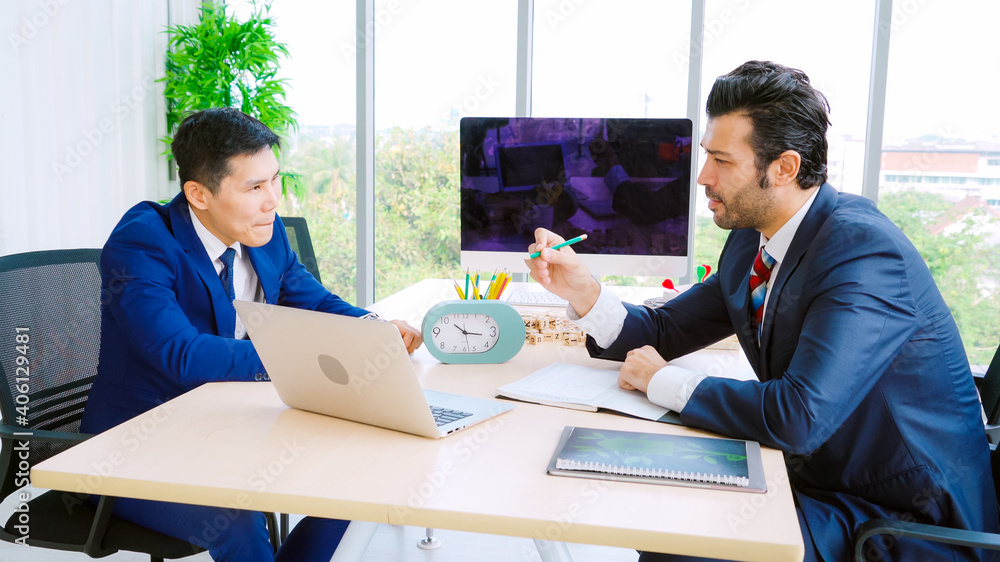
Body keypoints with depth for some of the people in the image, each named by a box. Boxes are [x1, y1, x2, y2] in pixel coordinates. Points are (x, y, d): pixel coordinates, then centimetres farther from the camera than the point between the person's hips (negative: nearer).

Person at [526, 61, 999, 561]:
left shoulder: (863, 249, -25)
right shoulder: (751, 243, 2)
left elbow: (799, 417, -34)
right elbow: (663, 331, 8)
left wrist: (664, 383, -20)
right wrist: (582, 291, -10)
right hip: (818, 480, 7)